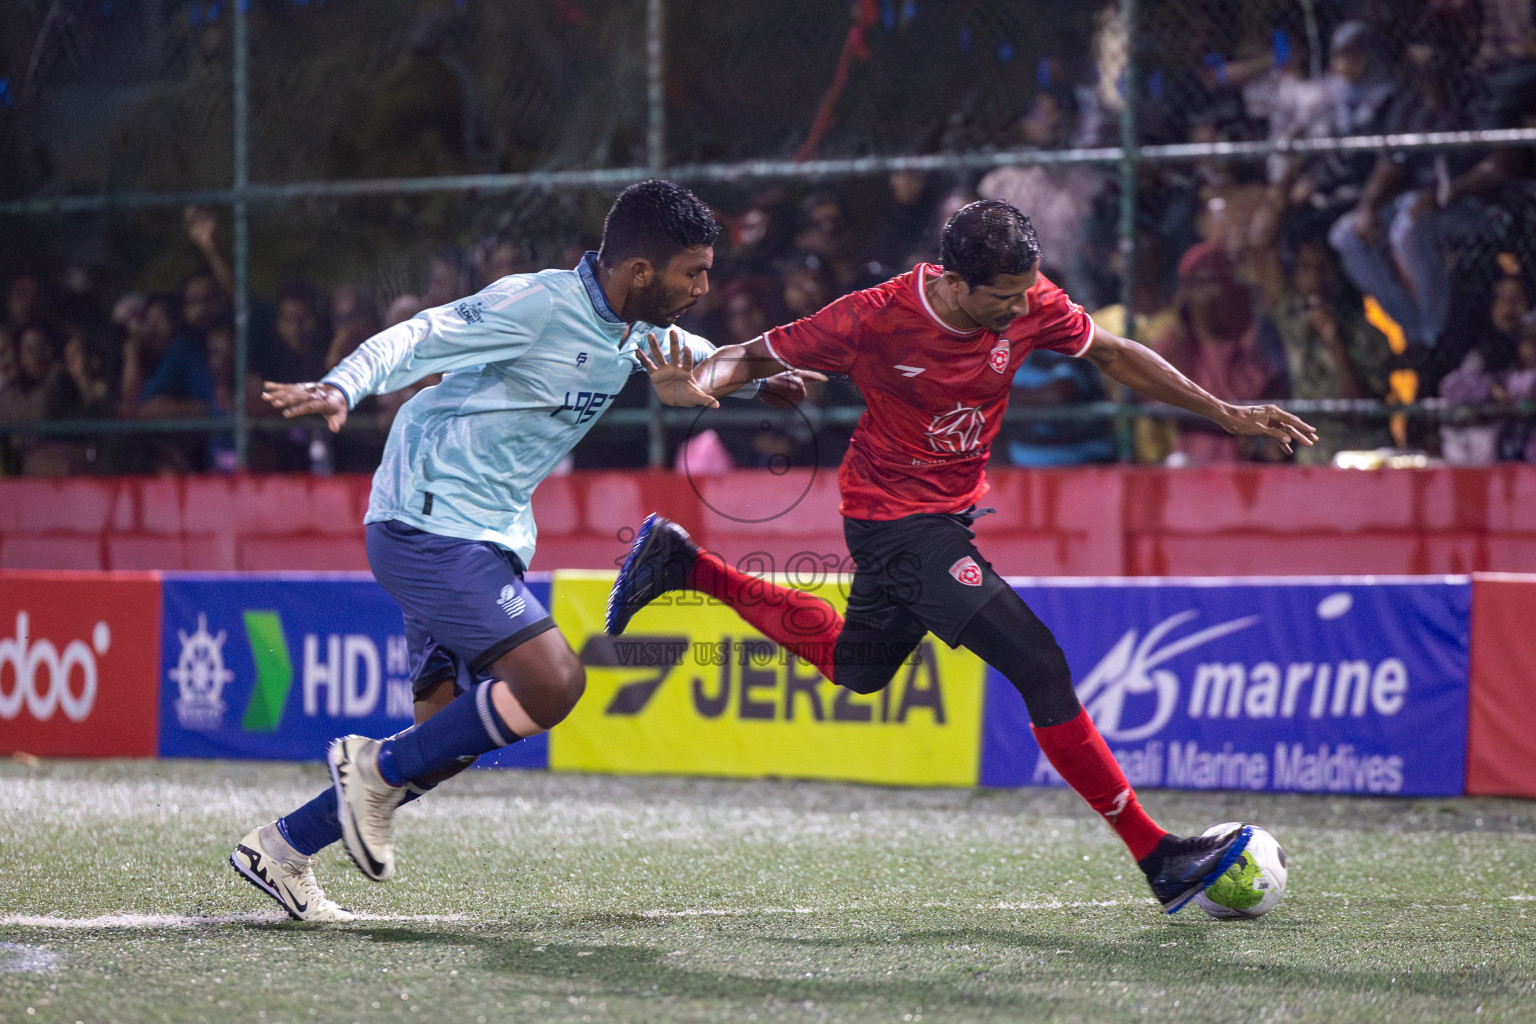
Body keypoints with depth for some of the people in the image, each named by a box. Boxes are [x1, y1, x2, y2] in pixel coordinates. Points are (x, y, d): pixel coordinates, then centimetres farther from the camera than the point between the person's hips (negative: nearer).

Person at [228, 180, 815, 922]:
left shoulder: (634, 331, 8)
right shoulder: (536, 305, -19)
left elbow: (699, 357, 31)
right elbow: (415, 340, -24)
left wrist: (762, 379, 14)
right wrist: (340, 388, -41)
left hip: (488, 538, 10)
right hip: (428, 523, -9)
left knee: (452, 739, 9)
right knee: (552, 681, -21)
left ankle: (279, 850, 20)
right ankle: (378, 770, -3)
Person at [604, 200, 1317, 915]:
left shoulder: (1029, 306, -12)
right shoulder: (877, 318, -24)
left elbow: (1114, 355, 4)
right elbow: (753, 356, -13)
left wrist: (1225, 413, 1)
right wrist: (703, 382, -35)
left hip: (952, 508, 8)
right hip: (896, 517, -8)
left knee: (855, 667, 28)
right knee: (1041, 668, -18)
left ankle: (681, 565, 37)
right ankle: (1159, 860, -14)